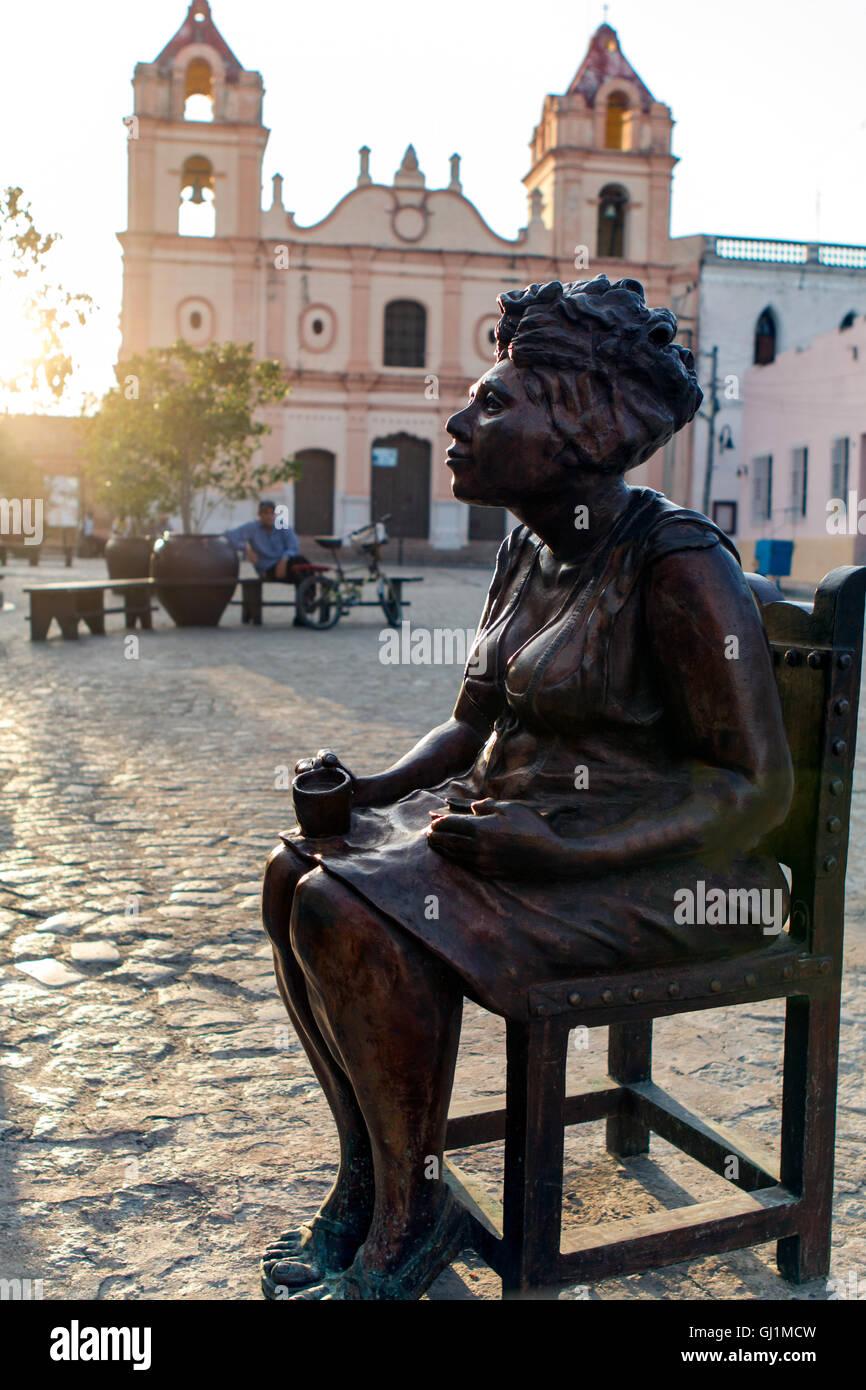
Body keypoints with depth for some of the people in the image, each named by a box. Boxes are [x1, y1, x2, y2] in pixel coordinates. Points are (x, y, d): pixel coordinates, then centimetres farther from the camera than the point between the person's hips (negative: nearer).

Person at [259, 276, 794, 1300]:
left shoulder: (678, 565, -17)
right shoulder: (528, 550, 9)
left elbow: (759, 786, -19)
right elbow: (475, 726, 17)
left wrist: (561, 852, -27)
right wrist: (370, 789, -2)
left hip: (648, 866, -8)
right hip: (515, 818, 9)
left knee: (362, 917, -25)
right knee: (300, 874, -6)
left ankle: (411, 1210, -3)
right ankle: (363, 1178, 4)